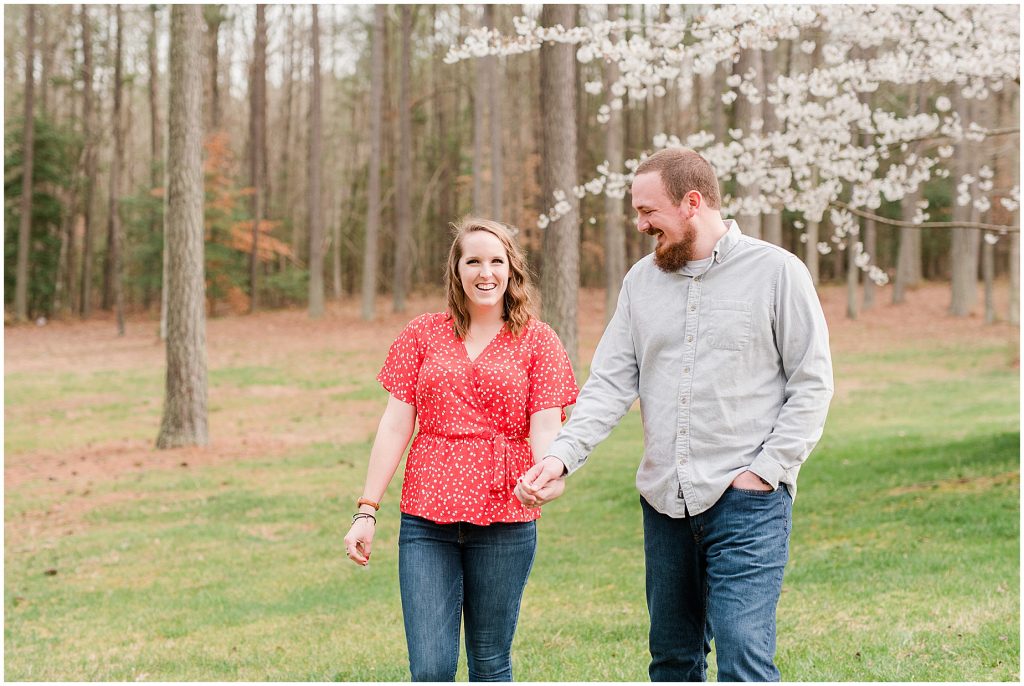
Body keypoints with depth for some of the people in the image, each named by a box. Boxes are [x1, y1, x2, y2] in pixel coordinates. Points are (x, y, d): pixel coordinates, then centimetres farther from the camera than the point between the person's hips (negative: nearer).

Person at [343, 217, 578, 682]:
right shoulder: (423, 335, 9)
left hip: (504, 521, 0)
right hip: (427, 520, 1)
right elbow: (395, 425, 7)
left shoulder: (537, 341, 6)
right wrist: (367, 511, 1)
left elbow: (545, 425, -3)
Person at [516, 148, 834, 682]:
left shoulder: (776, 272, -3)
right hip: (664, 499, 5)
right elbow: (611, 382, 6)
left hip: (747, 501, -5)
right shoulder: (642, 280, 11)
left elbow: (811, 383, -3)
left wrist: (766, 470, -11)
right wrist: (562, 454, -9)